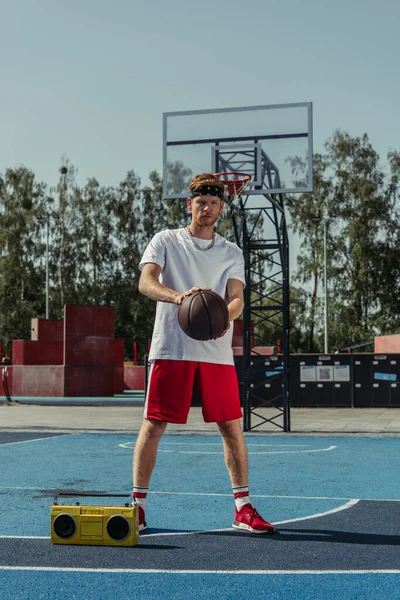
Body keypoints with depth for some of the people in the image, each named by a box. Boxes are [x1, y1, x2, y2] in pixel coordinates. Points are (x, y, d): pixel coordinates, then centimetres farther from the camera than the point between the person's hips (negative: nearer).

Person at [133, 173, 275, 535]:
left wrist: (226, 315, -24)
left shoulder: (231, 253, 13)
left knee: (232, 427, 1)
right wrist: (178, 296, -29)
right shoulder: (166, 241, 6)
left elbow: (237, 298, 1)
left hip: (217, 352, 2)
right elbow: (145, 282, -9)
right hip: (171, 348, -2)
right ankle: (138, 504, 9)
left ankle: (243, 507, 11)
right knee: (153, 426, -2)